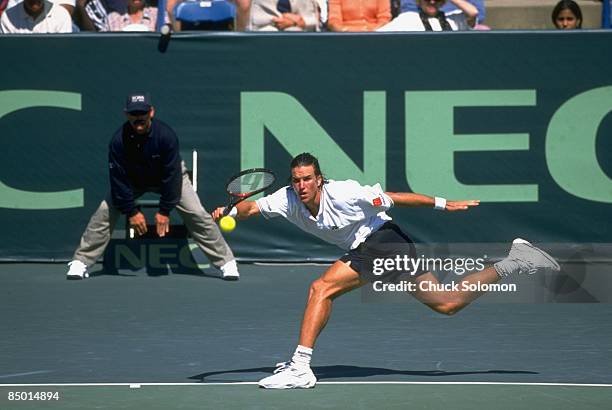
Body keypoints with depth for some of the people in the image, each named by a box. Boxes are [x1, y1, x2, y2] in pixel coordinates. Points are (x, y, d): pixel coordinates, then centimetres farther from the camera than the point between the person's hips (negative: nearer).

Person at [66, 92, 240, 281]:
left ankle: (226, 262, -3)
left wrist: (164, 211, -23)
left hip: (171, 177, -1)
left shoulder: (166, 136, -34)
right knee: (104, 213, -14)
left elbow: (172, 176, -27)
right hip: (133, 180, 1)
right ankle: (80, 262, -3)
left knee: (197, 214, -15)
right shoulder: (119, 140, -30)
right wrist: (131, 211, -20)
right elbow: (119, 178, -22)